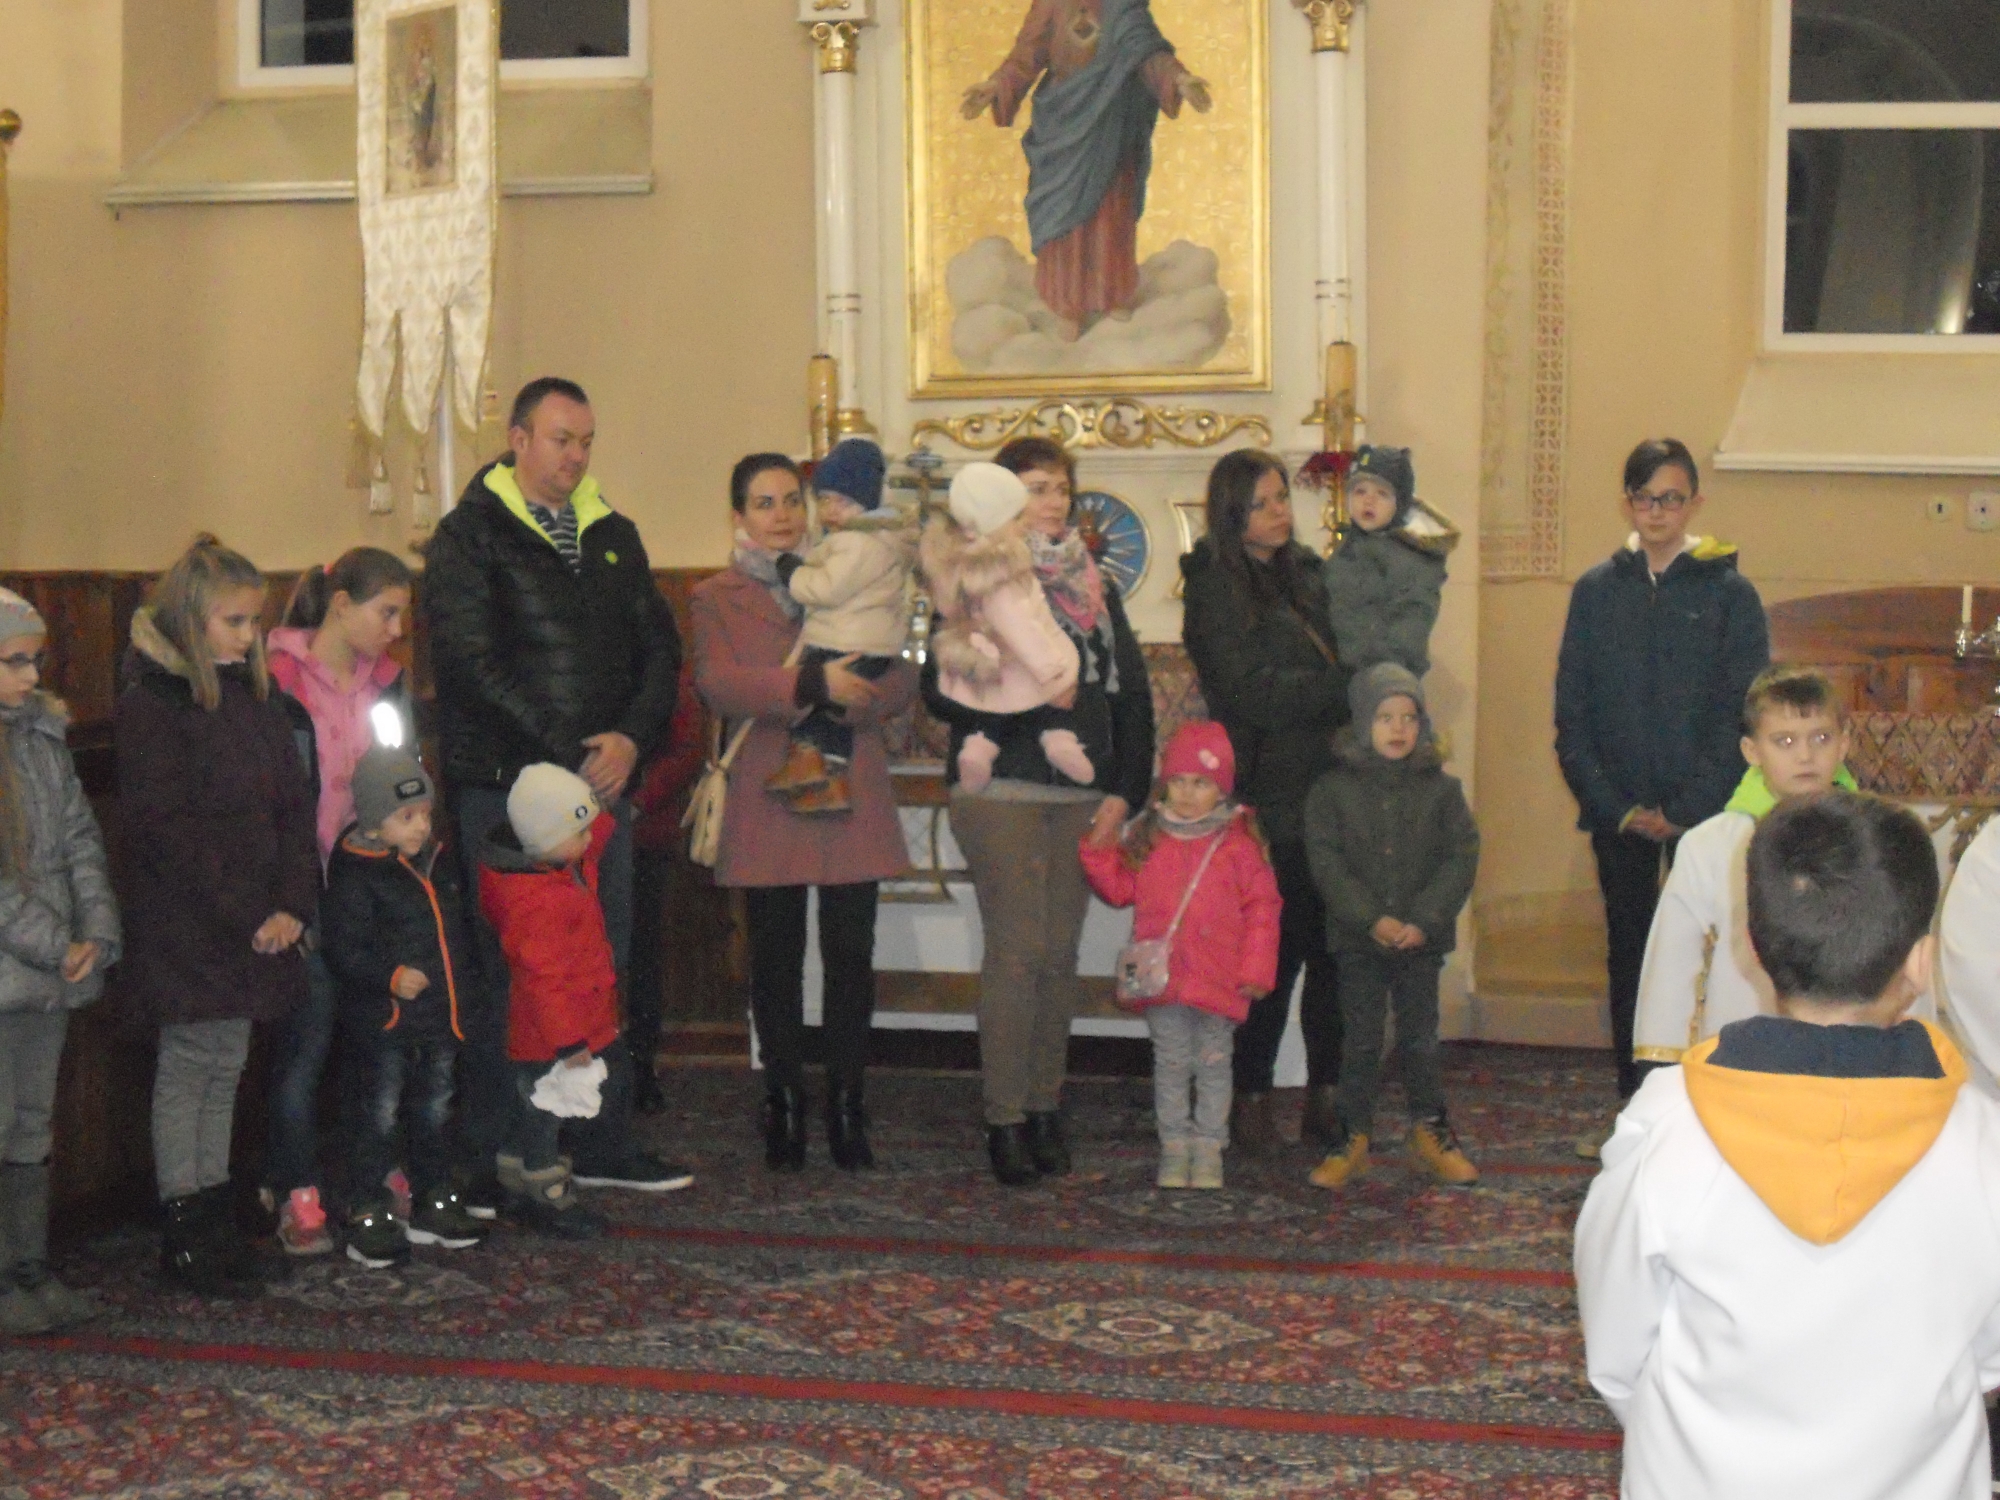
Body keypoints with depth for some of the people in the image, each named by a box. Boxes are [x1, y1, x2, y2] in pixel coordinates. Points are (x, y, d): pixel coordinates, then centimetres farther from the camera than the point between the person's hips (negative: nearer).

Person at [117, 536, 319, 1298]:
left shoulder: (254, 693, 11)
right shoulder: (151, 704, -11)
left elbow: (295, 802, 9)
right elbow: (166, 831, -16)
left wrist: (293, 903, -4)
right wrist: (246, 917, -17)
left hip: (255, 928, 7)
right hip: (187, 929, -7)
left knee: (225, 1066, 11)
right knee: (190, 1064, 0)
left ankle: (214, 1218, 19)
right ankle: (184, 1231, 9)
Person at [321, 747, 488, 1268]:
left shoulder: (438, 862, 9)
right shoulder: (354, 874, -14)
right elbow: (344, 948, -19)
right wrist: (391, 976, -30)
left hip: (440, 1017, 7)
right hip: (381, 1021, -7)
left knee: (433, 1112, 15)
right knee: (379, 1115, -2)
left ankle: (433, 1204, 27)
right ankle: (369, 1214, 7)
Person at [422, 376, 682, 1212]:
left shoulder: (612, 536, 17)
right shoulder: (468, 539, -1)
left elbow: (658, 648, 14)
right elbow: (471, 666, -10)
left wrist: (631, 739, -4)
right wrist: (564, 756, -14)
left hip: (602, 783, 6)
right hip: (506, 789, -5)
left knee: (604, 964, 6)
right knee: (509, 973, -5)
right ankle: (486, 1164, 2)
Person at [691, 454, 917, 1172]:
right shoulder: (717, 597, 8)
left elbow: (901, 679, 4)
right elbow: (717, 684, -11)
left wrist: (851, 698, -16)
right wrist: (811, 685, -24)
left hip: (852, 796, 1)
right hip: (766, 802, -1)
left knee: (850, 956, 0)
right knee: (776, 958, 3)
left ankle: (847, 1106, 10)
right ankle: (784, 1106, 14)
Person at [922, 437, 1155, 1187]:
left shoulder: (1096, 589, 16)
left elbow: (1133, 697, 15)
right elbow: (942, 694, -3)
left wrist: (1126, 792, 4)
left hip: (1083, 797, 4)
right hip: (1000, 792, -4)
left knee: (1061, 953, 4)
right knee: (1016, 950, -8)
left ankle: (1045, 1108, 12)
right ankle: (1005, 1120, -2)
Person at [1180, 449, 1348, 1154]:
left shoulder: (1308, 573, 17)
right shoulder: (1214, 588, -2)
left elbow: (1341, 663, 21)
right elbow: (1253, 690, -11)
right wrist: (1348, 688, -11)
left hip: (1327, 786, 5)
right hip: (1269, 798, -5)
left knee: (1333, 944, 2)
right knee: (1278, 949, -6)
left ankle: (1326, 1095, 11)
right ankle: (1251, 1098, 5)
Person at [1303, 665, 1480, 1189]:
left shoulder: (1441, 788, 0)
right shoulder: (1334, 788, -3)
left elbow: (1462, 857, -4)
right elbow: (1325, 861, -8)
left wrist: (1424, 920, -14)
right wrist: (1372, 919, -17)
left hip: (1422, 938, 1)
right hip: (1357, 938, -1)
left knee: (1421, 1038, 9)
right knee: (1360, 1041, 6)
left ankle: (1431, 1133, 24)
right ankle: (1352, 1138, 16)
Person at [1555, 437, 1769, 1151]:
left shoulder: (1730, 594, 0)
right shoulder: (1596, 591, 6)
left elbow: (1742, 717, -4)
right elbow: (1571, 716, 5)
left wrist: (1684, 810, -11)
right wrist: (1618, 808, -6)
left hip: (1703, 812, -2)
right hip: (1619, 815, 3)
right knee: (1628, 957, 8)